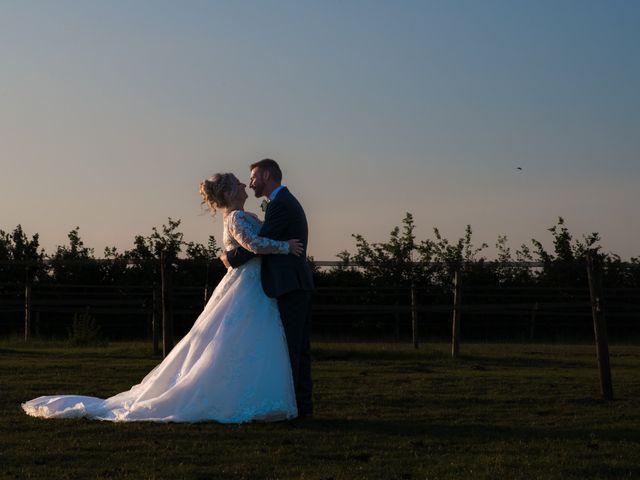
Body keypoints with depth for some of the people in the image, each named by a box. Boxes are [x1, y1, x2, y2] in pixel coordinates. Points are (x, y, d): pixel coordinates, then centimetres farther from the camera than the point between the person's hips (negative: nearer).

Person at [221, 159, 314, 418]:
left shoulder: (280, 204, -12)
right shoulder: (289, 201, 21)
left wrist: (231, 258, -3)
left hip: (290, 286, -10)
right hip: (299, 284, 10)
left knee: (289, 348, -8)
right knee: (298, 347, 10)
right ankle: (303, 404, 12)